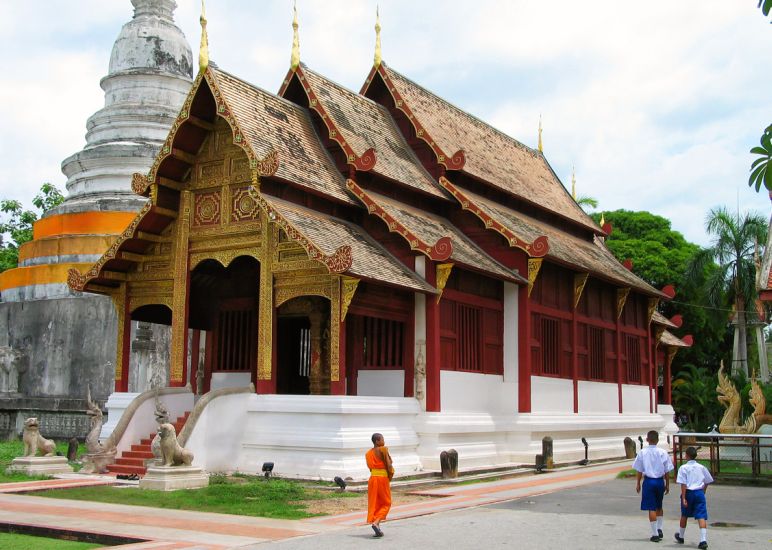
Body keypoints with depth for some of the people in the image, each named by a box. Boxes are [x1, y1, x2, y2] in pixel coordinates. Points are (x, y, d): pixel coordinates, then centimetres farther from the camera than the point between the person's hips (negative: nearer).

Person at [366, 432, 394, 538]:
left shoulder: (368, 453, 9)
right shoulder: (383, 449, -11)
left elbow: (371, 467, 7)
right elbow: (388, 464, -15)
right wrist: (390, 476, 1)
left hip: (372, 478, 6)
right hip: (383, 478, -6)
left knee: (374, 503, 10)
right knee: (386, 503, 7)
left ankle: (377, 529, 9)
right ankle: (376, 522, -13)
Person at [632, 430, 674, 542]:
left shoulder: (642, 452, -6)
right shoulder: (663, 453, -3)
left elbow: (639, 471, -2)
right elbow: (667, 471, 1)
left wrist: (638, 484, 9)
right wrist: (667, 485, 11)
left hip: (648, 481, -2)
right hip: (660, 481, 2)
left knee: (651, 508, 1)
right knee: (659, 507, 22)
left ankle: (655, 534, 1)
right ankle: (659, 529, 22)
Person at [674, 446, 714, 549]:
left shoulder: (683, 468, -6)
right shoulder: (701, 467, 6)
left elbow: (683, 484, -12)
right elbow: (707, 482, 13)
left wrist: (683, 498, -12)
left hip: (689, 492, -2)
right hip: (699, 492, 2)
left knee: (684, 516, 17)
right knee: (701, 517, -4)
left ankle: (680, 537, 36)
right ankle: (703, 540, -17)